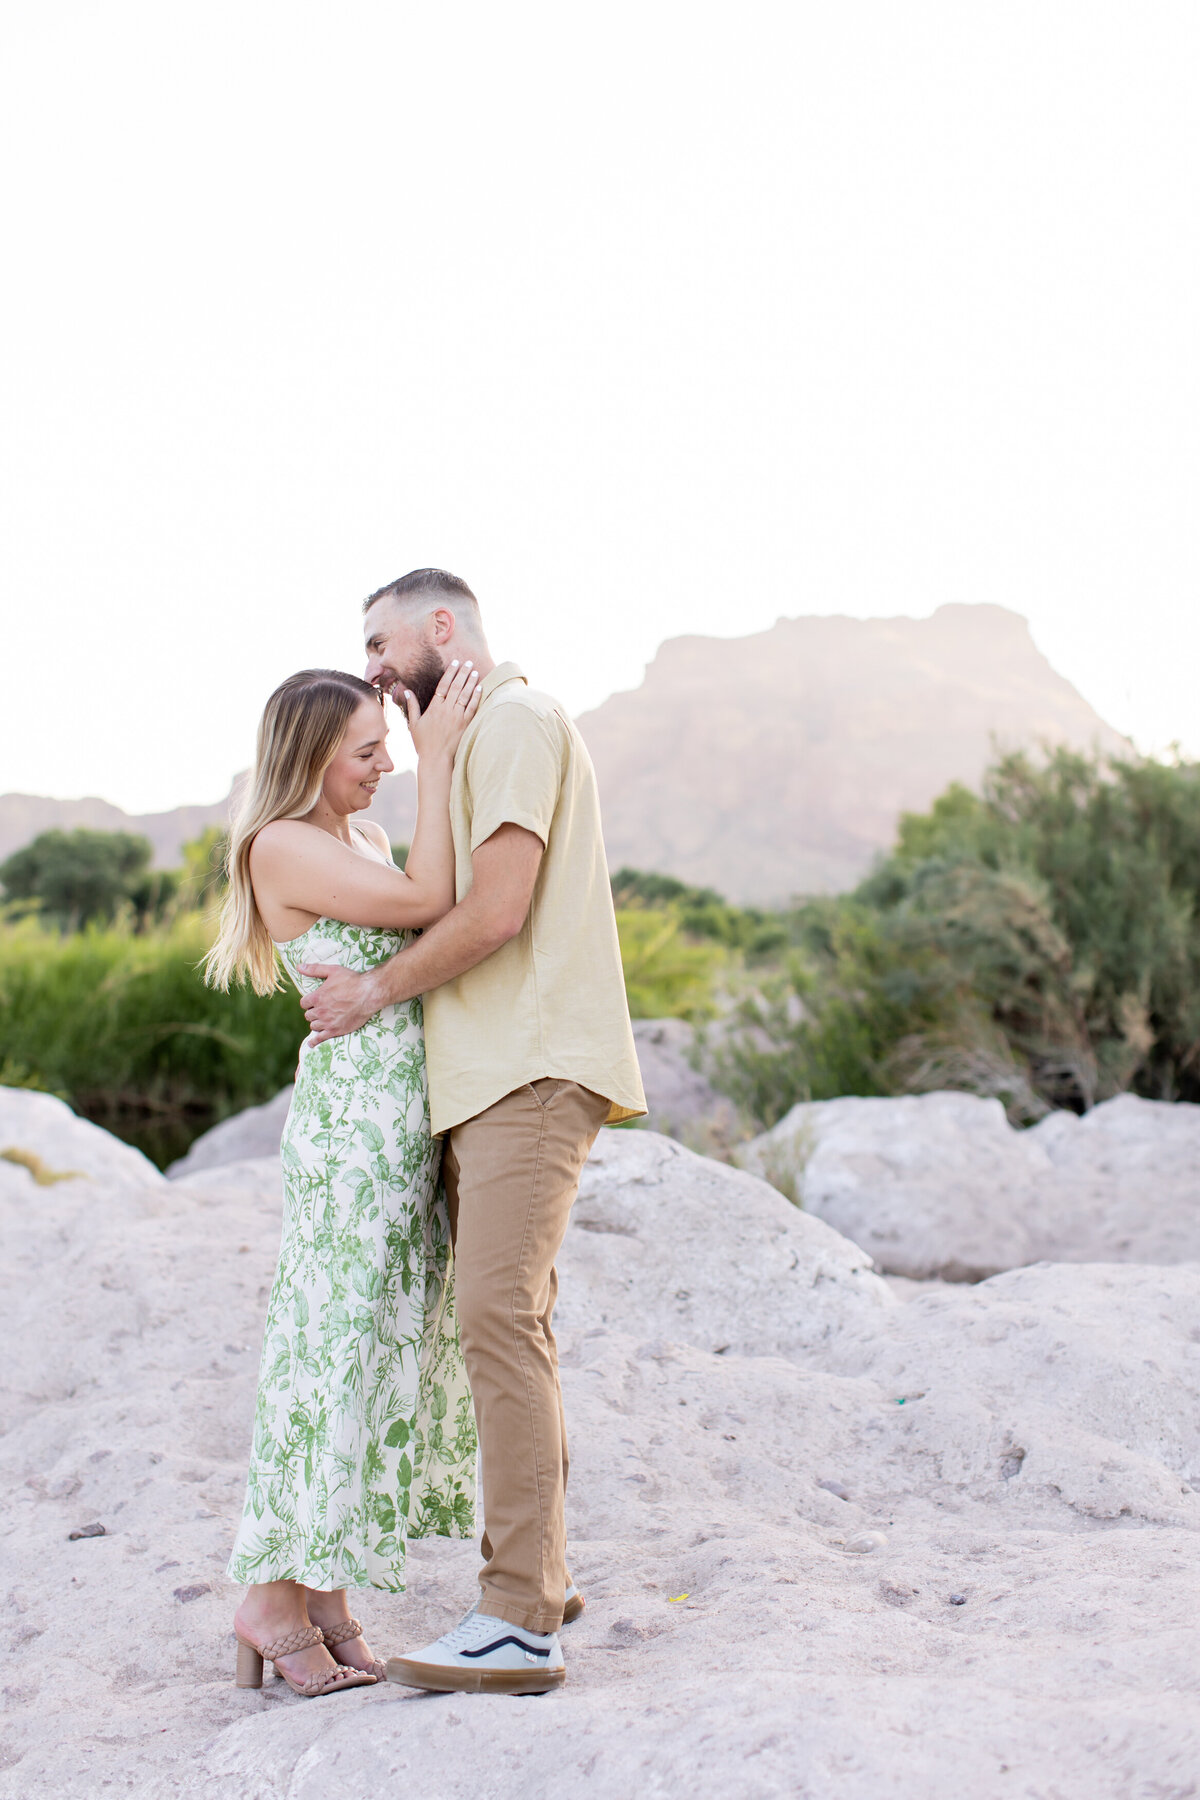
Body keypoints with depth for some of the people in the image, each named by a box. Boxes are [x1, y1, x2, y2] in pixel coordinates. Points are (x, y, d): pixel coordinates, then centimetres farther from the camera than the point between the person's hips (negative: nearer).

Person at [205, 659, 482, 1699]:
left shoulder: (368, 839, 17)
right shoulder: (282, 846, -10)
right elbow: (428, 903, -18)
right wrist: (436, 762, -13)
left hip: (413, 1112, 9)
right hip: (352, 1113, -9)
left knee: (391, 1336, 9)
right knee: (337, 1339, -4)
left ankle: (324, 1587, 18)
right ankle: (272, 1597, 7)